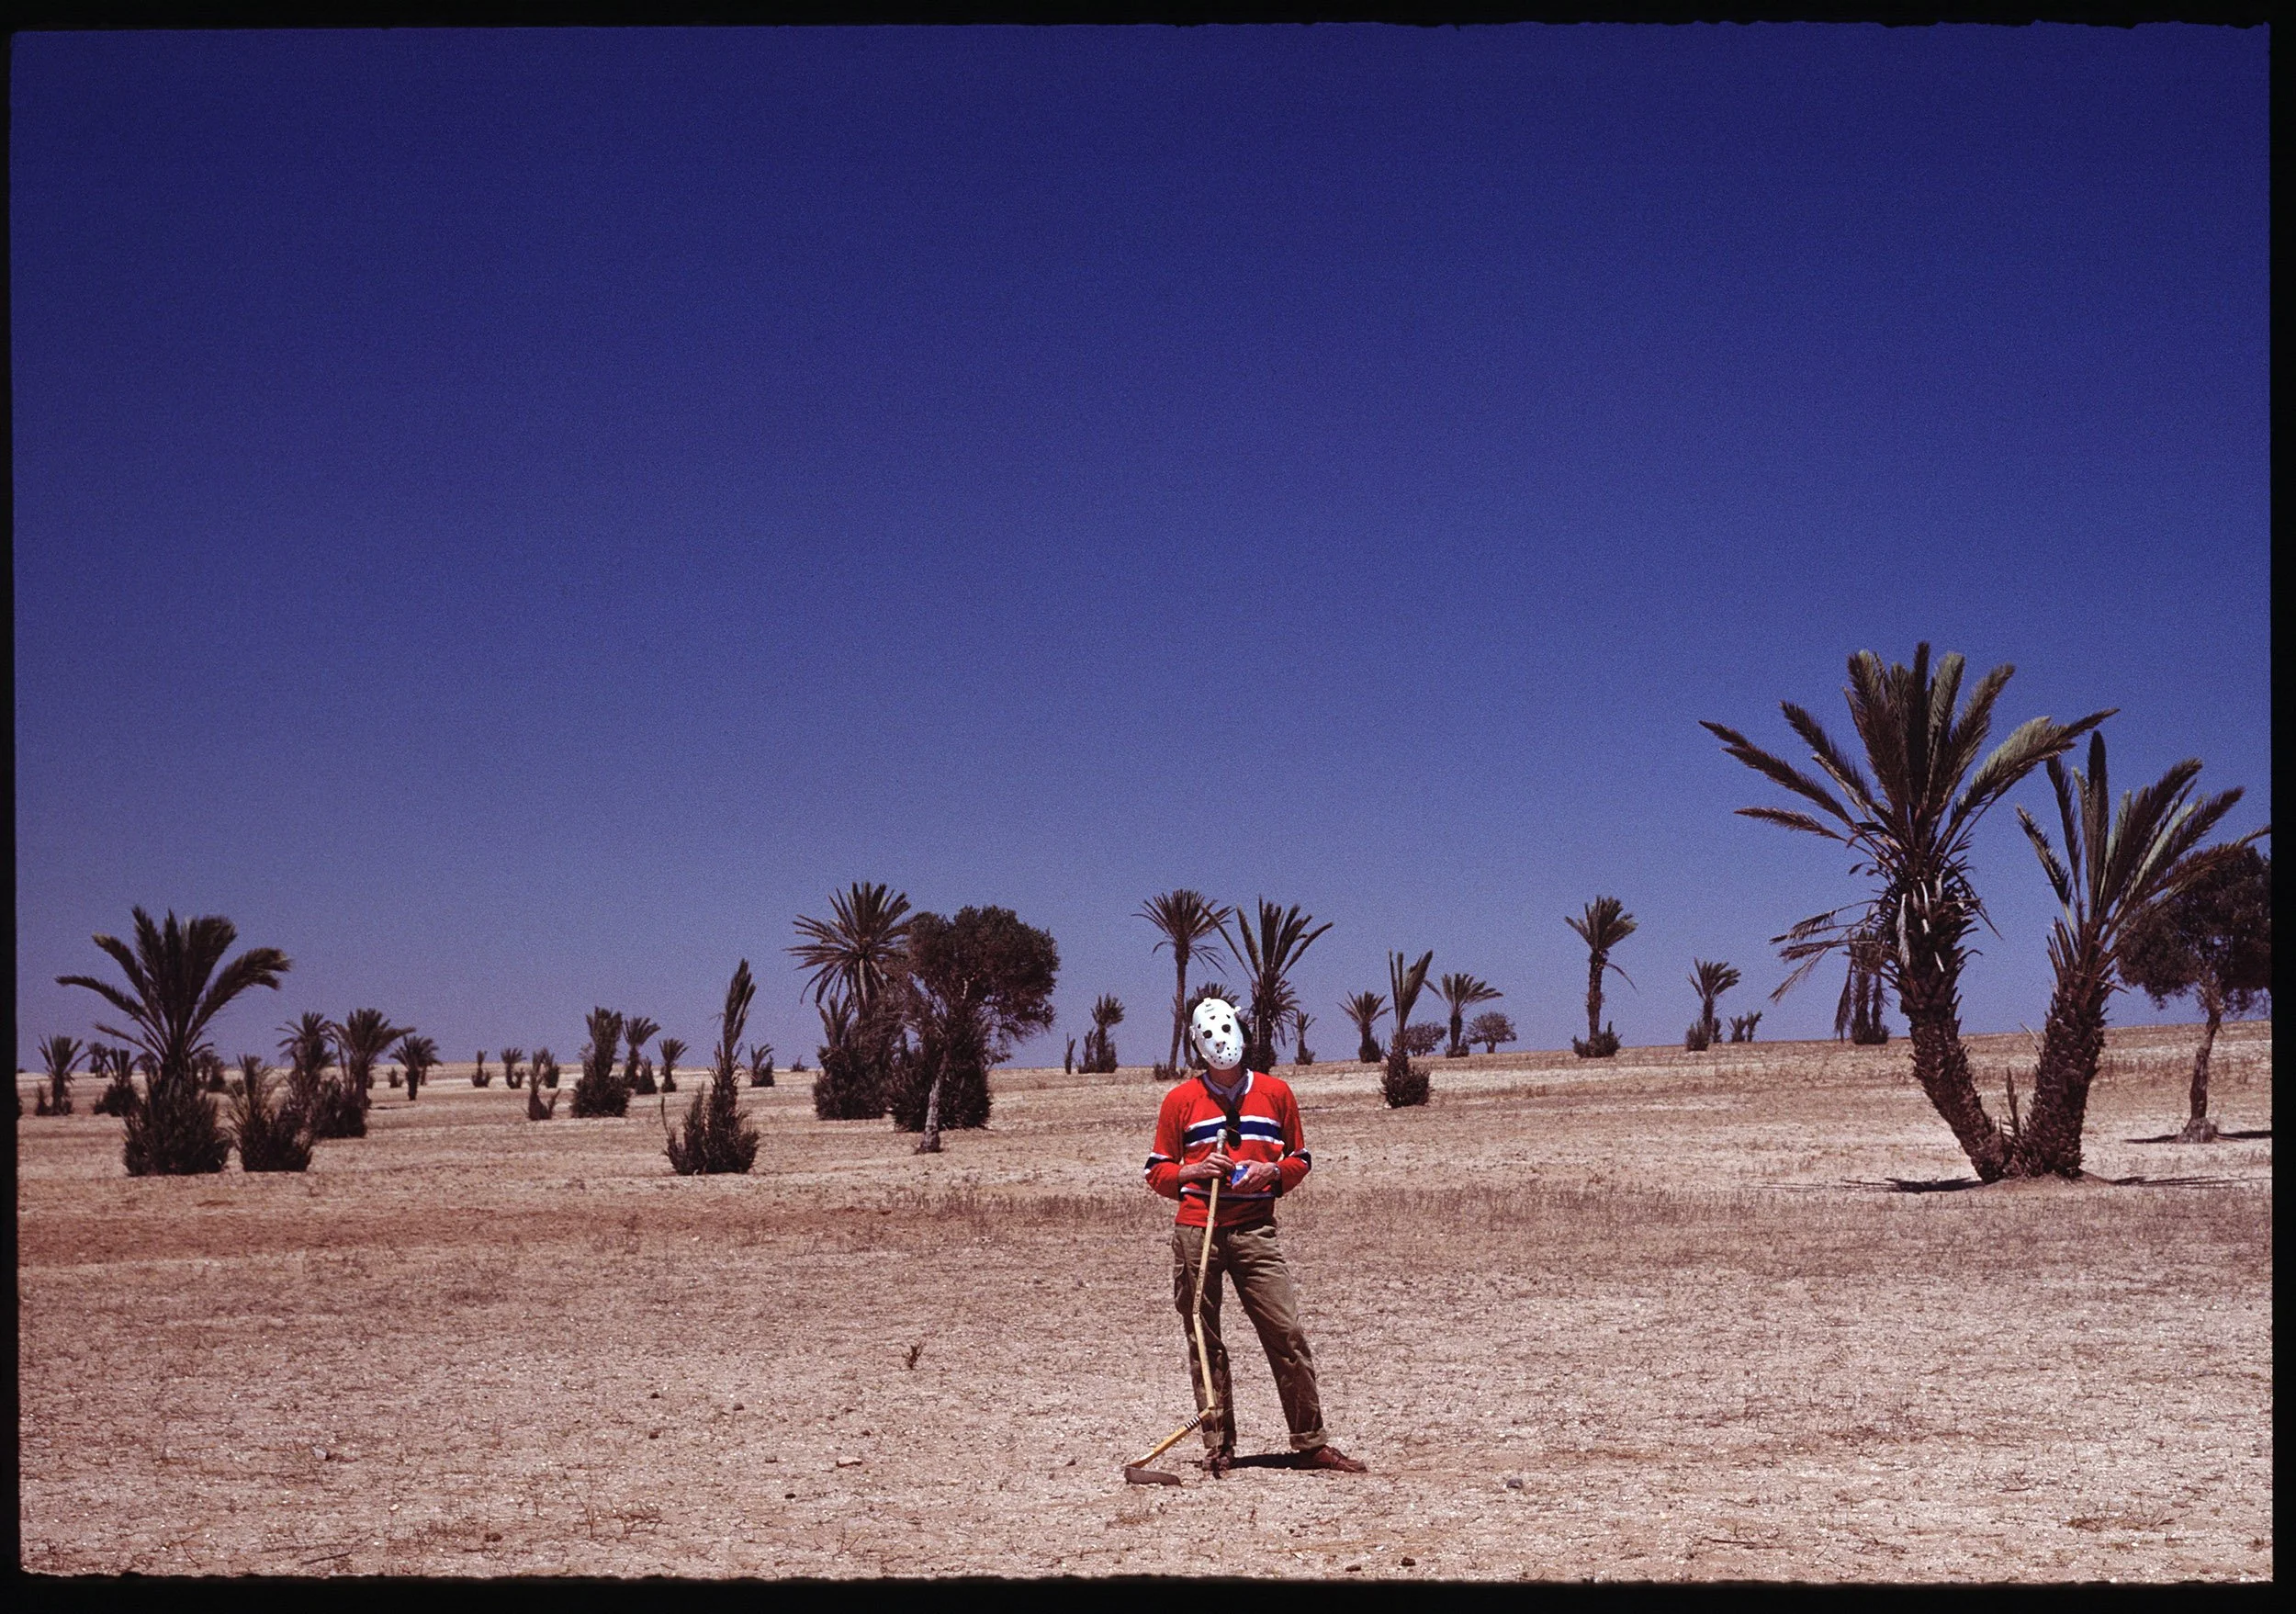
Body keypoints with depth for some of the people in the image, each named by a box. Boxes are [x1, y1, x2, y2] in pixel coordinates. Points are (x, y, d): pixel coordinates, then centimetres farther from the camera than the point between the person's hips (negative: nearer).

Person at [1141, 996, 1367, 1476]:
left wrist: (1272, 1172, -4)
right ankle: (1218, 1448, 9)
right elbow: (1157, 1171, 10)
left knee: (1288, 1335, -6)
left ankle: (1310, 1444, 1)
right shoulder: (1181, 1099, 8)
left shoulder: (1276, 1092, 12)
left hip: (1255, 1232, 1)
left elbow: (1300, 1160, 17)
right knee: (1204, 1344, 2)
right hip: (1195, 1233, 0)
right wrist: (1197, 1171, -8)